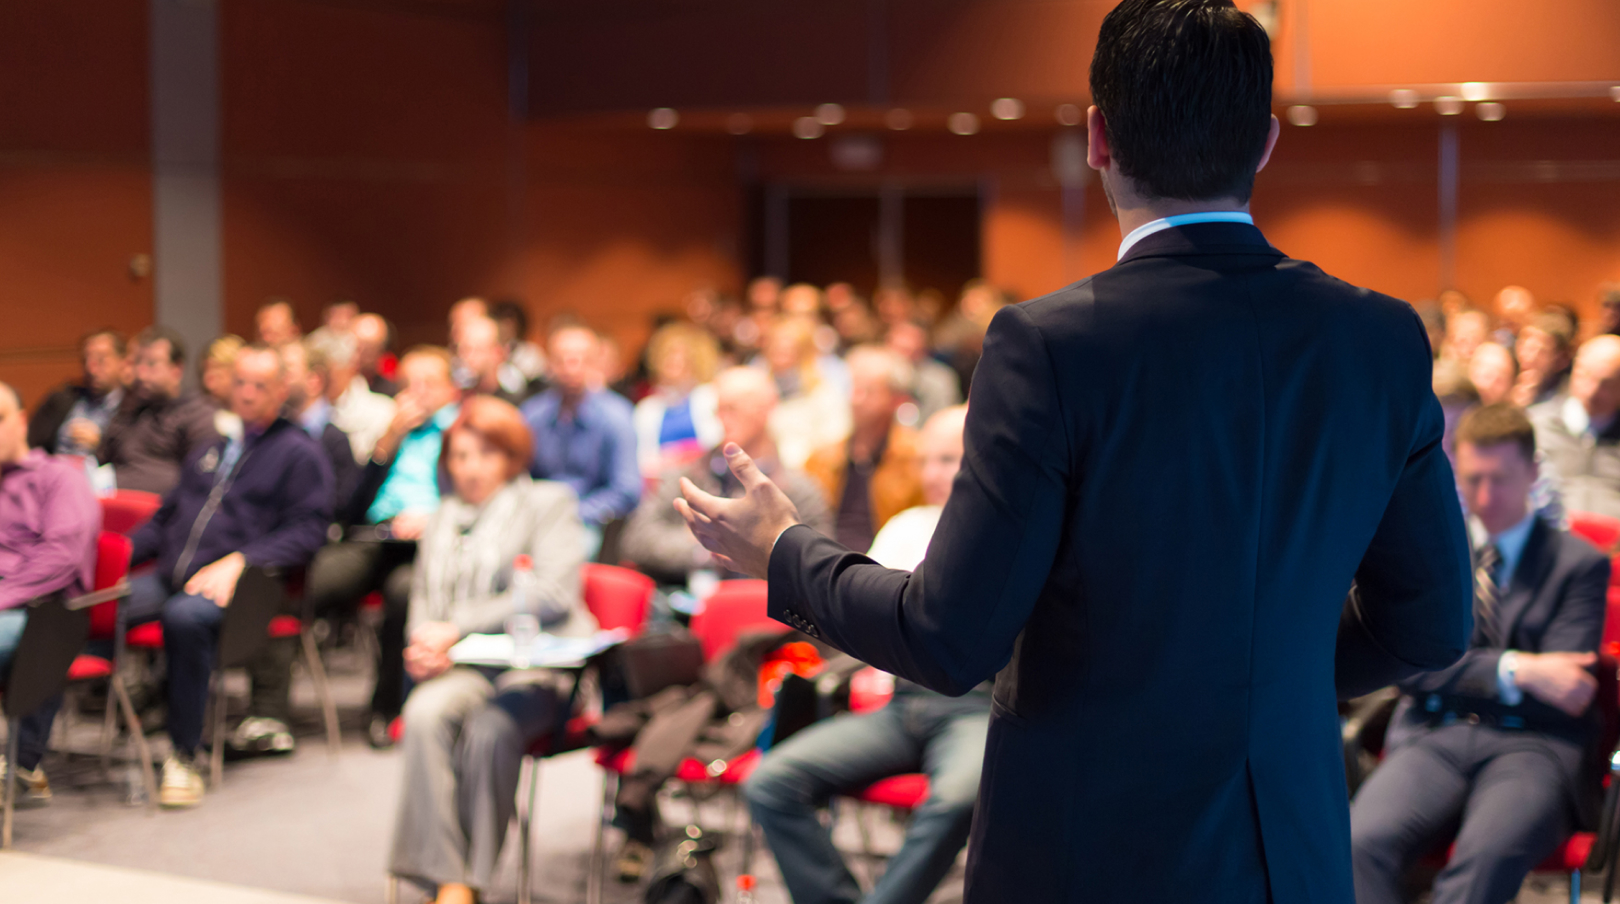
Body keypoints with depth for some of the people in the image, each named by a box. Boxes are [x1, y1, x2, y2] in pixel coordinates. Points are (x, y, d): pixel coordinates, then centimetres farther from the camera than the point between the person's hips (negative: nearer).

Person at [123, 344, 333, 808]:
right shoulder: (212, 450, 29)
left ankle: (183, 757, -28)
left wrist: (238, 562, -16)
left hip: (233, 584, -6)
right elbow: (166, 516, 31)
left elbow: (307, 531, -4)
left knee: (185, 615, -39)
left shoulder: (300, 454, 8)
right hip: (169, 576, 6)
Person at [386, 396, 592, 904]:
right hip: (464, 669, 4)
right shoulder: (442, 520, 26)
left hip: (540, 667, -4)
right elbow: (424, 600, 24)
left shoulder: (549, 503, 9)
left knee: (489, 727, -35)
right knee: (425, 713, -31)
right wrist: (424, 645, -3)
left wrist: (458, 628, -12)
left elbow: (554, 594, -6)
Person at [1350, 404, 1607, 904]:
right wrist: (1514, 670, -8)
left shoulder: (1580, 563, 12)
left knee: (1488, 855, -37)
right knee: (1362, 842, -31)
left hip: (1533, 745, -2)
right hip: (1434, 737, 2)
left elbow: (1567, 686, 2)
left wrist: (1461, 673, -3)